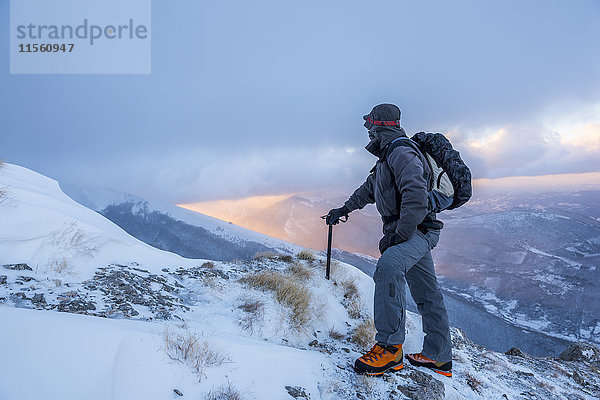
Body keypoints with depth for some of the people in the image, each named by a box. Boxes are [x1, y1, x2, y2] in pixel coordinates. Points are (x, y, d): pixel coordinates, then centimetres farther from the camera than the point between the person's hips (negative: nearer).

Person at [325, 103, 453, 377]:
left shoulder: (402, 153, -15)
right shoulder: (388, 157, 19)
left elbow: (416, 194, -29)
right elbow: (369, 189, 34)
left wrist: (399, 235, -27)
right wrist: (344, 209, 39)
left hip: (417, 230, -11)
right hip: (413, 231, 11)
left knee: (388, 265, -34)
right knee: (426, 293, 14)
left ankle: (390, 346, -32)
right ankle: (438, 357, 25)